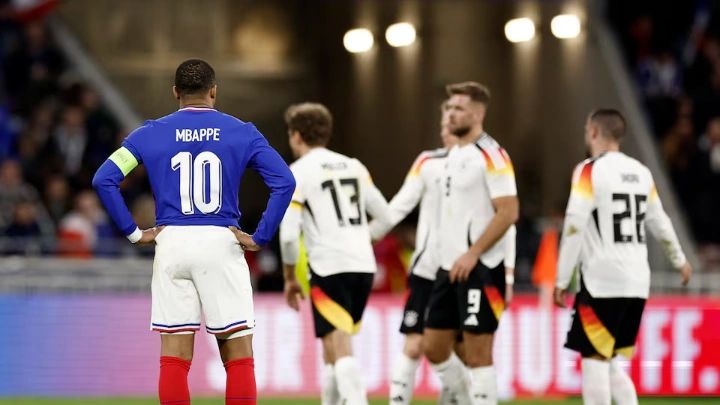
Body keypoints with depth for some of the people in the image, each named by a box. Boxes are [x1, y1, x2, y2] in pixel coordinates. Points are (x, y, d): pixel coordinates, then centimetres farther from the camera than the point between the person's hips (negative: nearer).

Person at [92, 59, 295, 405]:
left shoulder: (150, 133, 7)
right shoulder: (241, 132, 5)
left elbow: (104, 179, -1)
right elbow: (284, 182, -4)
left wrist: (133, 232, 2)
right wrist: (260, 238, -2)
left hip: (172, 244, 1)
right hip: (221, 244, -1)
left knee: (174, 357, 3)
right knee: (238, 356, 2)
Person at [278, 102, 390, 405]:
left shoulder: (298, 172, -4)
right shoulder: (353, 166, 13)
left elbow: (288, 234, -9)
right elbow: (383, 213, 20)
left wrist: (289, 277, 4)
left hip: (329, 269, -6)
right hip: (364, 266, 6)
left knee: (340, 350, -11)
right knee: (333, 346, 20)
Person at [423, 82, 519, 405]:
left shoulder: (491, 157, -12)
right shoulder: (454, 154, 15)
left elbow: (509, 212, -18)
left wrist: (472, 254, -20)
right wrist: (447, 256, 18)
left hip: (479, 269, -9)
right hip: (450, 268, 9)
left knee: (477, 355, -6)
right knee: (434, 348, 11)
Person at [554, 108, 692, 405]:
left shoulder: (590, 171, -7)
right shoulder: (641, 173, 13)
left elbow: (574, 227, -14)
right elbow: (660, 223, 24)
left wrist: (561, 281, -11)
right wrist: (680, 260, 40)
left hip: (602, 282, -7)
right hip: (638, 284, 7)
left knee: (595, 360, -4)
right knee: (608, 363, 15)